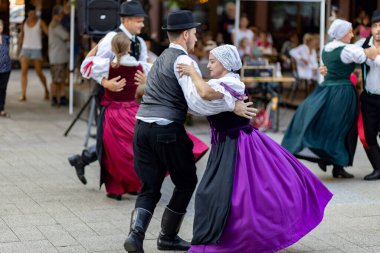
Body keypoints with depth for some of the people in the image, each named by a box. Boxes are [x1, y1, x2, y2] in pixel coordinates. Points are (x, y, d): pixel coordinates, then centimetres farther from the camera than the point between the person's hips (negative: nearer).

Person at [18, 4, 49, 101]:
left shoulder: (40, 22, -4)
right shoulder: (24, 23, 6)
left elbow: (48, 32, -13)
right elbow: (21, 36, 15)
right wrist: (19, 49, 16)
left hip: (36, 50, -3)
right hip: (25, 49, 3)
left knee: (39, 73, 1)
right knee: (24, 71, -10)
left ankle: (46, 90, 26)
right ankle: (23, 95, -11)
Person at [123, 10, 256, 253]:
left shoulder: (162, 60, 22)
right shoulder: (184, 61, -7)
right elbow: (196, 102, -20)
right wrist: (232, 106, -15)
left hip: (143, 128, 8)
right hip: (168, 131, -7)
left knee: (150, 189, 8)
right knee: (187, 181, 15)